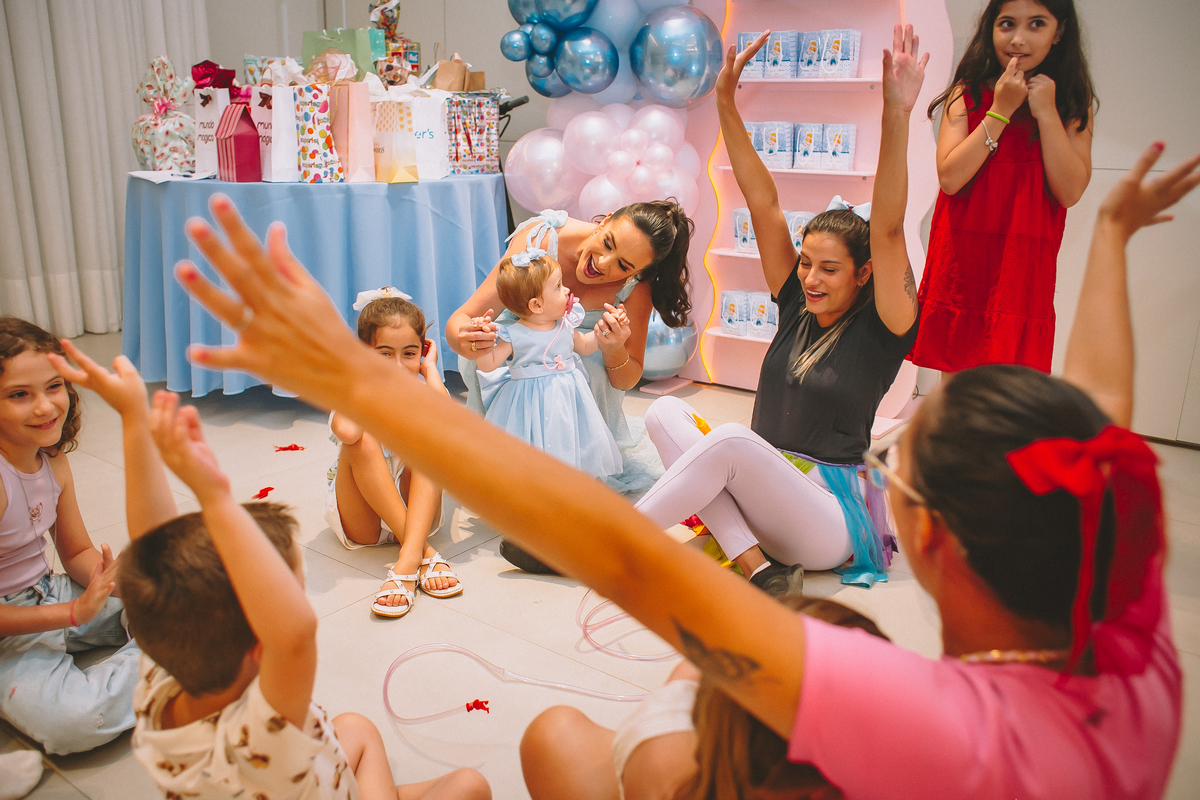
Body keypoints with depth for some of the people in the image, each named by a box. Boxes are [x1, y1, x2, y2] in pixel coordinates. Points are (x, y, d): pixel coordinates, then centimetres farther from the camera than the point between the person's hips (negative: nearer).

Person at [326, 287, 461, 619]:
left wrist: (430, 367, -15)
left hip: (415, 508, 2)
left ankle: (408, 557, -38)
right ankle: (424, 552, -33)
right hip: (362, 522, -1)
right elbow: (347, 432, -38)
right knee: (364, 439, -27)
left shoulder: (422, 390, -5)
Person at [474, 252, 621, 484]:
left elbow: (584, 346, 22)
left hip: (568, 397, 5)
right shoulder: (513, 335, -13)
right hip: (532, 405, -5)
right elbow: (488, 364, -13)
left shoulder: (565, 325, 4)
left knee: (571, 451, 9)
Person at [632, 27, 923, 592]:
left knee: (731, 440, -34)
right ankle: (756, 564, -25)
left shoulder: (881, 331, -7)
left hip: (828, 523, -6)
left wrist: (896, 120, -33)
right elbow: (762, 204, 1)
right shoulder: (796, 306, 7)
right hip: (762, 497, 6)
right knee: (665, 412, -16)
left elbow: (888, 233, -22)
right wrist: (726, 106, -1)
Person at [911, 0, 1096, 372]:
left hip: (1024, 261, 0)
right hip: (962, 255, 0)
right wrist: (1001, 111, -12)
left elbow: (1070, 192, -7)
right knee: (954, 375, 9)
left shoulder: (1073, 102, 4)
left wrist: (1046, 111, -10)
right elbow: (949, 177, -10)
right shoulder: (967, 94, 2)